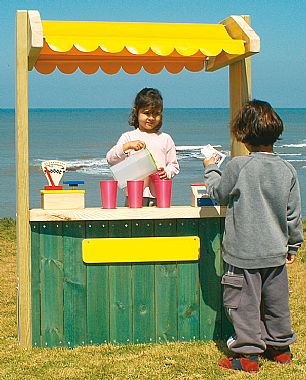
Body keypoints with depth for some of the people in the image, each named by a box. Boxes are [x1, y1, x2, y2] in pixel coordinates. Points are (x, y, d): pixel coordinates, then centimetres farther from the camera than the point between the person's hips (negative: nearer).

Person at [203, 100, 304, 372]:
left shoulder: (238, 166, -15)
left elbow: (218, 193, 2)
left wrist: (210, 170, 20)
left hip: (243, 253, -5)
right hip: (275, 252, 5)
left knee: (245, 302, 3)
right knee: (276, 301, 17)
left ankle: (248, 354, 7)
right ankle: (280, 347, 30)